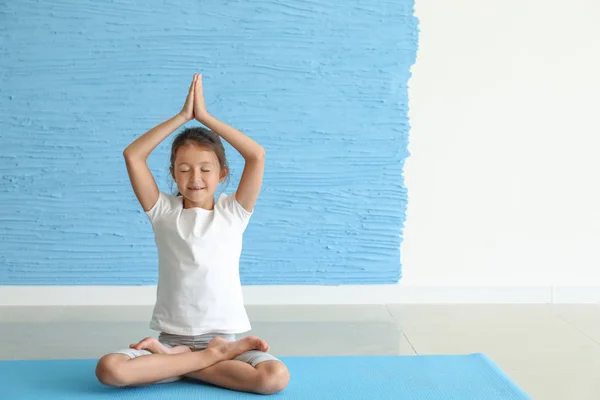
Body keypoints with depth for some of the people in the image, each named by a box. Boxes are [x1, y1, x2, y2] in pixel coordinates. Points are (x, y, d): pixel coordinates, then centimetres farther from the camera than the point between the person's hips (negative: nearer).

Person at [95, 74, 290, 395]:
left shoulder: (232, 212, 2)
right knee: (109, 369, -28)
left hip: (224, 336, 0)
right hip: (171, 337, 1)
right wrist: (183, 116, -5)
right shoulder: (164, 212, 4)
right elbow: (132, 155, -6)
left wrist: (205, 116, -5)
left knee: (275, 377, -29)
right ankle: (217, 356, -14)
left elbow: (257, 155, -10)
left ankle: (171, 361, -12)